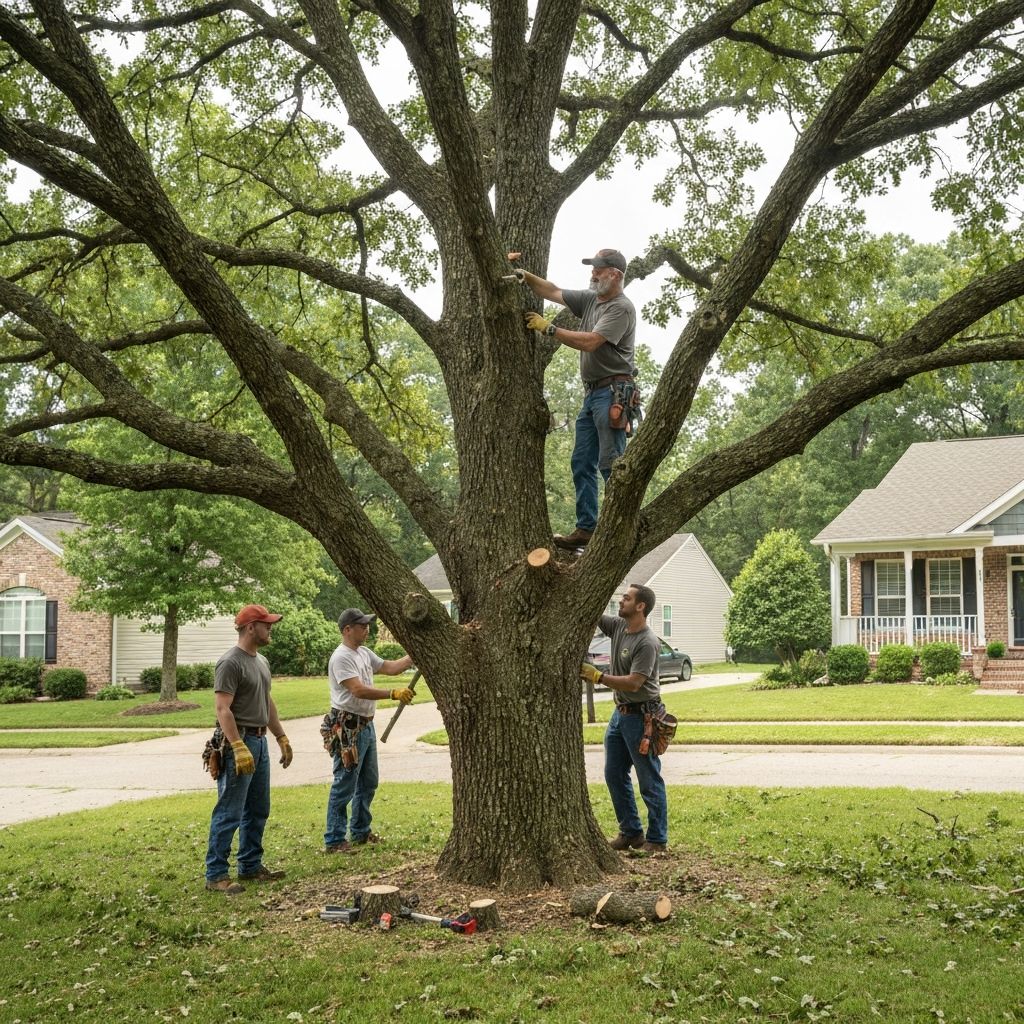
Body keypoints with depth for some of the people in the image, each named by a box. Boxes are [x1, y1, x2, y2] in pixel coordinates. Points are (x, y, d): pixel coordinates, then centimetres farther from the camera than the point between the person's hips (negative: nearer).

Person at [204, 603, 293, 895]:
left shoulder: (262, 662, 16)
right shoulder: (231, 663, -14)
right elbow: (222, 709, -20)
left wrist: (282, 738, 22)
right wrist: (239, 748, -27)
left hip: (259, 742, 10)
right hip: (238, 742, -10)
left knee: (258, 811, 15)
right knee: (229, 813, -6)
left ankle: (251, 866, 25)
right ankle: (216, 875, -1)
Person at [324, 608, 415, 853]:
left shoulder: (365, 653, 12)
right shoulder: (341, 658, -18)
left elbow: (391, 667, 16)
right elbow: (358, 690, -28)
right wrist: (393, 694, -33)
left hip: (366, 725, 10)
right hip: (349, 727, -10)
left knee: (368, 783, 19)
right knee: (345, 787, -6)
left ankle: (360, 832, 30)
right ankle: (334, 841, 0)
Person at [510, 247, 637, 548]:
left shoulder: (621, 308, -10)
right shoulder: (590, 299, 16)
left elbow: (590, 342, -18)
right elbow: (552, 292, 18)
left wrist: (548, 328, -13)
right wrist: (525, 276, 2)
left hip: (613, 392, -9)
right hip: (592, 393, 9)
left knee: (611, 463, -12)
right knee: (582, 463, 6)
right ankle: (585, 528, 7)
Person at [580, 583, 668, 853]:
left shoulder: (647, 642, -20)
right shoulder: (617, 626, 4)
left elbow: (633, 683, -24)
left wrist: (597, 676, -22)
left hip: (641, 716, -9)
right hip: (620, 712, 9)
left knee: (650, 782, -1)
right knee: (614, 775, 14)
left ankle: (657, 840, 8)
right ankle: (630, 832, 24)